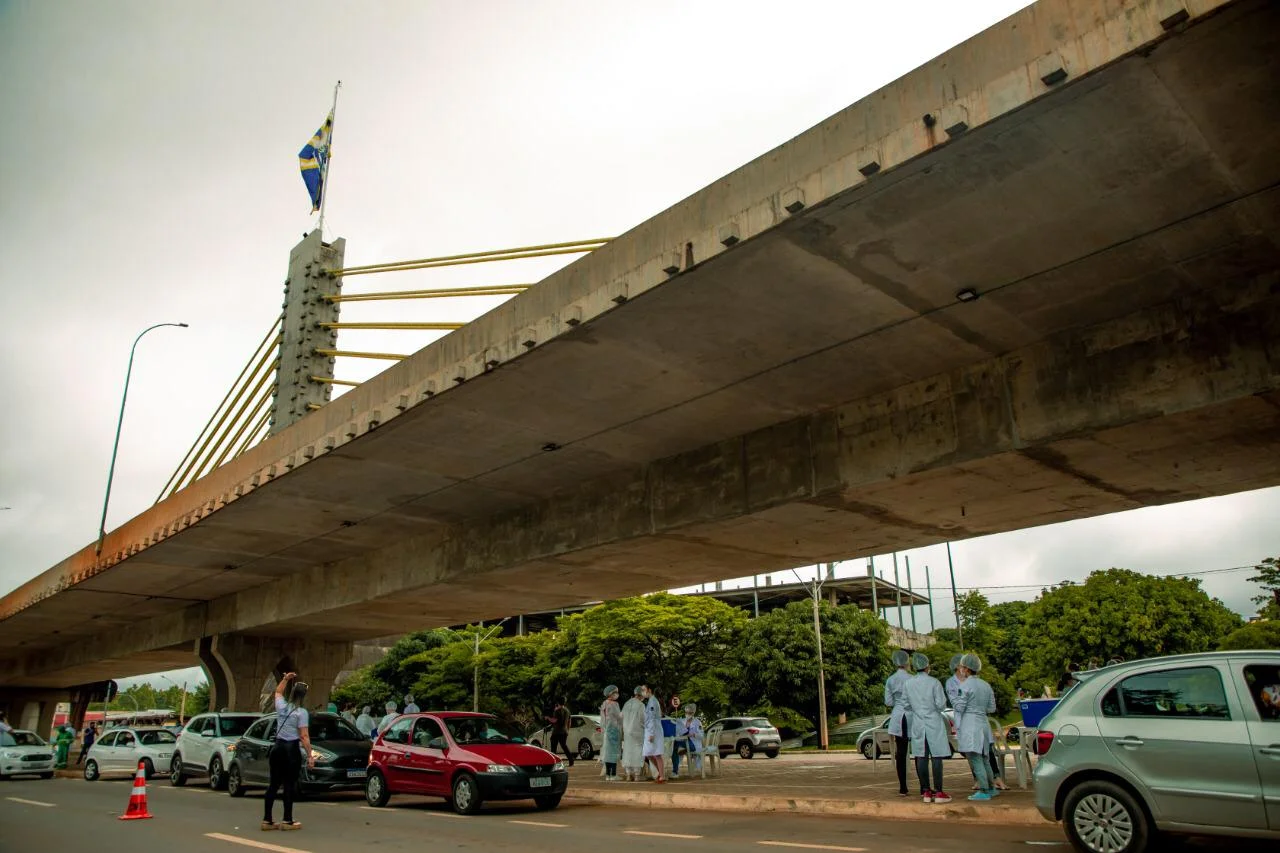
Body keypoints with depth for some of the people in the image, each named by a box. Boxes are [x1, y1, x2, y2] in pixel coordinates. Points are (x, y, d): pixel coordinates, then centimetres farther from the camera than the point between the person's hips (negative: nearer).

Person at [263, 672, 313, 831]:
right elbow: (304, 737, -14)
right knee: (289, 785, 0)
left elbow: (278, 691, 29)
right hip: (292, 750, -6)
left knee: (273, 784, 11)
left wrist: (286, 679, 25)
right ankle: (287, 821, 3)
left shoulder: (281, 706, 4)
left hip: (277, 748, 6)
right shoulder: (301, 712, -11)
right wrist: (310, 756, -11)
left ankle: (267, 820, 14)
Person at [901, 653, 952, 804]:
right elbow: (941, 704, -10)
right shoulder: (934, 682, -9)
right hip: (934, 723, -4)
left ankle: (926, 791, 10)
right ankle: (938, 792, -1)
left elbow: (905, 705, 7)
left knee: (921, 757, 6)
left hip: (918, 724, 4)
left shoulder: (907, 683, 3)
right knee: (936, 757, -1)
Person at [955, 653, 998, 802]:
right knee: (984, 759, 19)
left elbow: (959, 707, -12)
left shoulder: (965, 685, -13)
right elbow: (992, 708, 13)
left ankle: (984, 791, -2)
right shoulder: (986, 685, 10)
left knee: (975, 760, -3)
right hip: (983, 724, 8)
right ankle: (991, 788, 26)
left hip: (969, 726, -8)